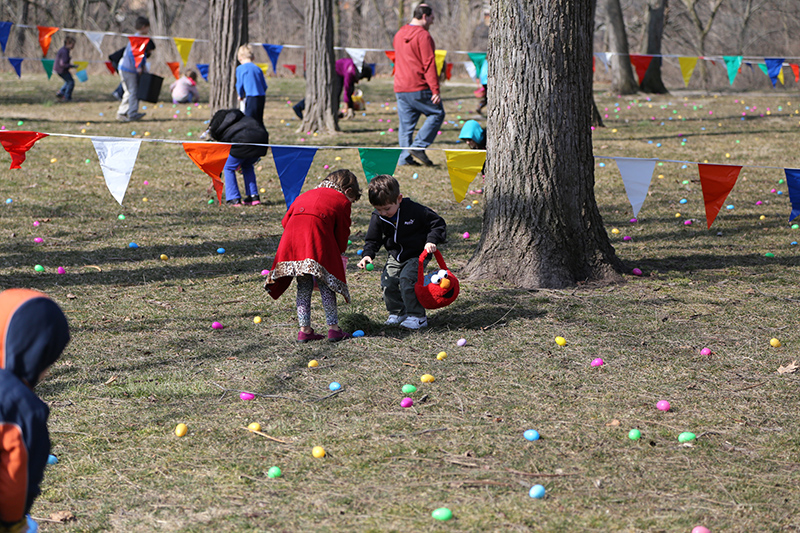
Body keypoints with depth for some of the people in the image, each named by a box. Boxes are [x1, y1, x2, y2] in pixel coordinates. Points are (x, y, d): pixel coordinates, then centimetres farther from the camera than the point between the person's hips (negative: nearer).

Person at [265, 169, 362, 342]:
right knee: (325, 285, 5)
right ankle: (333, 328, 4)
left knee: (304, 286, 13)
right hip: (317, 235, -5)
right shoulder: (342, 201, 17)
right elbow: (342, 233, 14)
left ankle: (305, 329, 11)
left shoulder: (305, 195, 33)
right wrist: (339, 251, 31)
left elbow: (286, 220, 28)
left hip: (292, 233, 5)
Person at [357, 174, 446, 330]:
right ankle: (398, 312, 15)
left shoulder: (414, 210, -22)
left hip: (417, 254, -6)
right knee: (388, 281, -6)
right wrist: (367, 254, -16)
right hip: (395, 256, 6)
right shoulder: (378, 218, -9)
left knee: (407, 278, -23)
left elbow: (437, 223, -11)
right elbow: (372, 239, 2)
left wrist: (432, 241, -25)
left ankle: (417, 316, -12)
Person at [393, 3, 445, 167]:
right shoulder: (423, 36, -11)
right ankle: (418, 146, -5)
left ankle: (405, 157, 6)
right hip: (419, 89, -8)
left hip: (400, 89, 8)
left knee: (406, 124, 10)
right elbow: (429, 64, -16)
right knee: (437, 114, 5)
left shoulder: (399, 35, 16)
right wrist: (435, 90, -16)